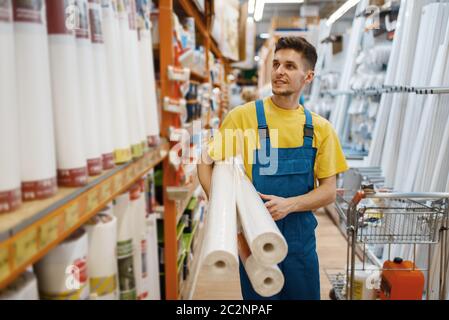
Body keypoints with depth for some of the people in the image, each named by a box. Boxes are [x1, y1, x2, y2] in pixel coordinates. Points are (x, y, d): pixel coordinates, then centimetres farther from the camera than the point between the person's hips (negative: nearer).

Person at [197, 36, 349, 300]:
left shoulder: (320, 128, 1)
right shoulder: (243, 116, -7)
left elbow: (329, 191, 1)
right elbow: (207, 164, -2)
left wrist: (290, 204, -16)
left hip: (301, 241, 3)